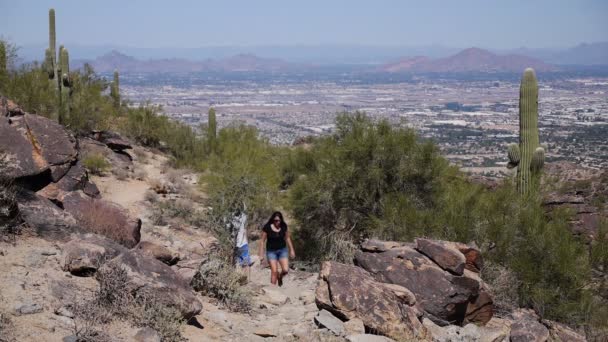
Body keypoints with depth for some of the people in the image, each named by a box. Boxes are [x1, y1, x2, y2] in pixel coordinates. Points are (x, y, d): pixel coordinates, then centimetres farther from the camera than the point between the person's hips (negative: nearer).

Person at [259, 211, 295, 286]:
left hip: (282, 250, 2)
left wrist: (291, 250, 10)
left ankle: (280, 277, 26)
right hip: (271, 251, -2)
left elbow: (287, 238, 9)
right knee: (274, 271, -11)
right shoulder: (267, 227, -14)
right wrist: (261, 254, -8)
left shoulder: (283, 226, -5)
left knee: (285, 270, -8)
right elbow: (262, 241, -7)